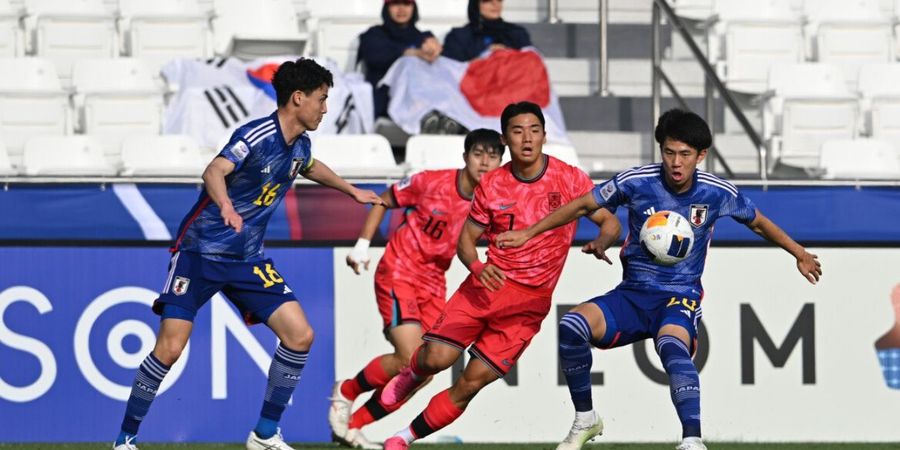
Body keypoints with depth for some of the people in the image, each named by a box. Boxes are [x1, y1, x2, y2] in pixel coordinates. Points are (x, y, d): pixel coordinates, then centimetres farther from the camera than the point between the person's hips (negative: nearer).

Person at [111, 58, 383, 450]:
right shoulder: (257, 136, -19)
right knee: (170, 347, -14)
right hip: (201, 252, -7)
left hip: (247, 259, 7)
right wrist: (226, 206, -57)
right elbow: (214, 172, -38)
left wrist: (352, 191, 43)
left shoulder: (299, 145, 6)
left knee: (300, 335, -6)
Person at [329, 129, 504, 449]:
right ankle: (346, 392, 6)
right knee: (411, 359, -19)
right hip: (398, 272, -5)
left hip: (434, 284, 5)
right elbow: (384, 201, 1)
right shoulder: (431, 182, -13)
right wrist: (362, 245, -4)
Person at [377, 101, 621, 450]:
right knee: (437, 358, -16)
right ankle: (413, 375, 22)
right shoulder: (492, 185, 1)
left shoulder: (570, 179, -4)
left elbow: (610, 222, 0)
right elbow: (466, 238, 8)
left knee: (472, 382, -8)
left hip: (530, 300, -1)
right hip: (488, 284, 1)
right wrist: (477, 267, -15)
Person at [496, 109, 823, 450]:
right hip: (632, 294, 2)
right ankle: (585, 420, -6)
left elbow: (757, 222, 15)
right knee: (572, 326, -26)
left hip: (681, 297, -2)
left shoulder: (718, 193, -6)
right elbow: (584, 206, 5)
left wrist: (799, 253, 21)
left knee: (672, 346, -38)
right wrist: (528, 233, 5)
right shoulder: (635, 182, -9)